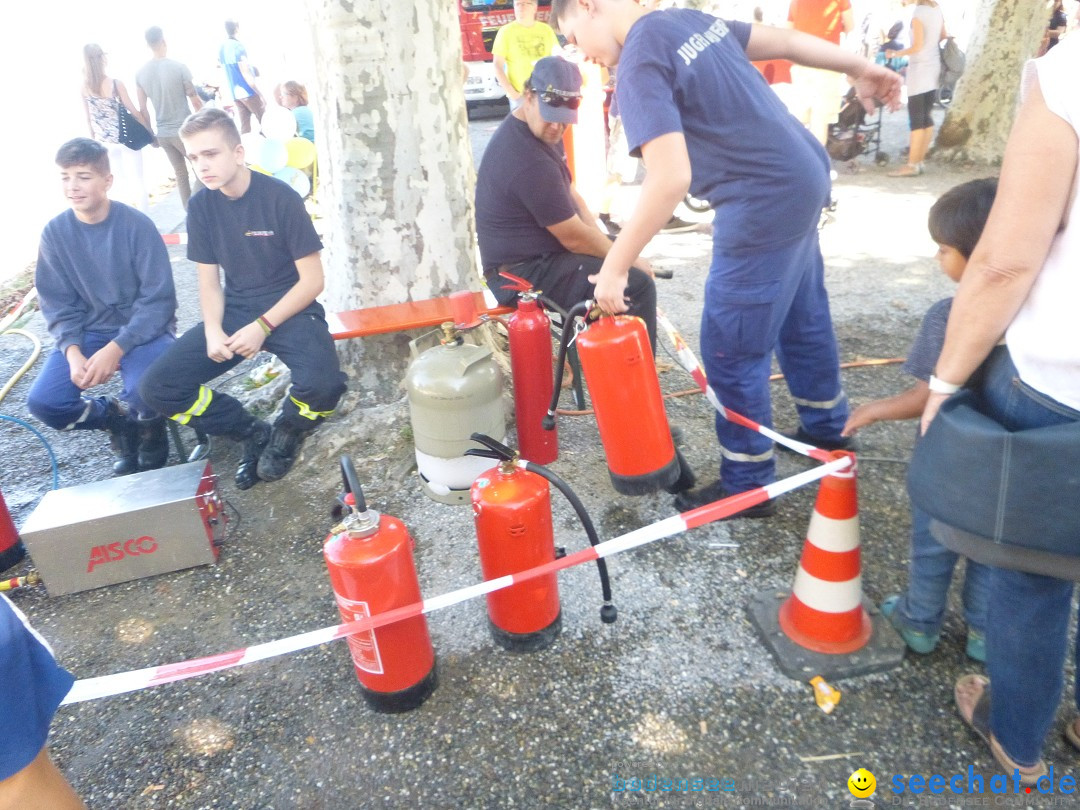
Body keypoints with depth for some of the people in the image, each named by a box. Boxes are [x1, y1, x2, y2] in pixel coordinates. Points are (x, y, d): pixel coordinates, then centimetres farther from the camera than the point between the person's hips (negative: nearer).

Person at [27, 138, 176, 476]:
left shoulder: (136, 225, -13)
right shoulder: (55, 233, -2)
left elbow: (158, 299, -15)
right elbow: (58, 304, 2)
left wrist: (115, 349, -24)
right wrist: (72, 351, -17)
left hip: (144, 328, -4)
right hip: (89, 331, 4)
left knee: (144, 390, -34)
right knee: (43, 402, -17)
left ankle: (149, 427, 5)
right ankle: (120, 419, 14)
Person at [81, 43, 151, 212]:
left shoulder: (85, 88, -1)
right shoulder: (115, 84, -14)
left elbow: (89, 119, 5)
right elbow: (134, 111, -9)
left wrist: (95, 139, 18)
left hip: (105, 142, 5)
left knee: (121, 181, 18)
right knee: (137, 181, 3)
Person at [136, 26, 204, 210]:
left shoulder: (140, 73, 2)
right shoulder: (179, 67, -13)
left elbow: (143, 109, 5)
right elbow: (195, 101, -8)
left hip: (162, 133, 6)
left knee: (180, 173, 16)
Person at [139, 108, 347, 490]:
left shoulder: (281, 198, -12)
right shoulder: (201, 207, 2)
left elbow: (312, 280, -11)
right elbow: (209, 282, 7)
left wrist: (263, 326, -19)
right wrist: (213, 331, -13)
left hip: (289, 309, -4)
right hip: (234, 311, 5)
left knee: (322, 384, -35)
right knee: (156, 387, -11)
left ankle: (287, 431, 3)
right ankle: (253, 433, 8)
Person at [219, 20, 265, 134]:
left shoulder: (221, 48, 12)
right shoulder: (238, 46, -13)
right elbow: (246, 74, -16)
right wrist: (260, 93, -13)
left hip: (235, 93, 8)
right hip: (248, 91, -7)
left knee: (244, 125, 6)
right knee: (265, 121, -1)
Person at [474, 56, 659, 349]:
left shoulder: (528, 132, 7)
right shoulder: (530, 161, -27)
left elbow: (571, 197, 14)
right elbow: (575, 238, -21)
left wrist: (603, 241, 0)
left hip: (531, 256, 11)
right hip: (524, 275, -11)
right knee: (637, 284, -19)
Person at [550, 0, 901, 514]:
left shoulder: (640, 65, -18)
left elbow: (670, 178, -29)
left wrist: (614, 266, -22)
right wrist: (859, 68, 28)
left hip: (764, 207, -10)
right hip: (804, 178, 10)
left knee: (731, 353, 1)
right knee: (803, 315, 24)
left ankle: (746, 486, 16)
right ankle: (826, 427, 45)